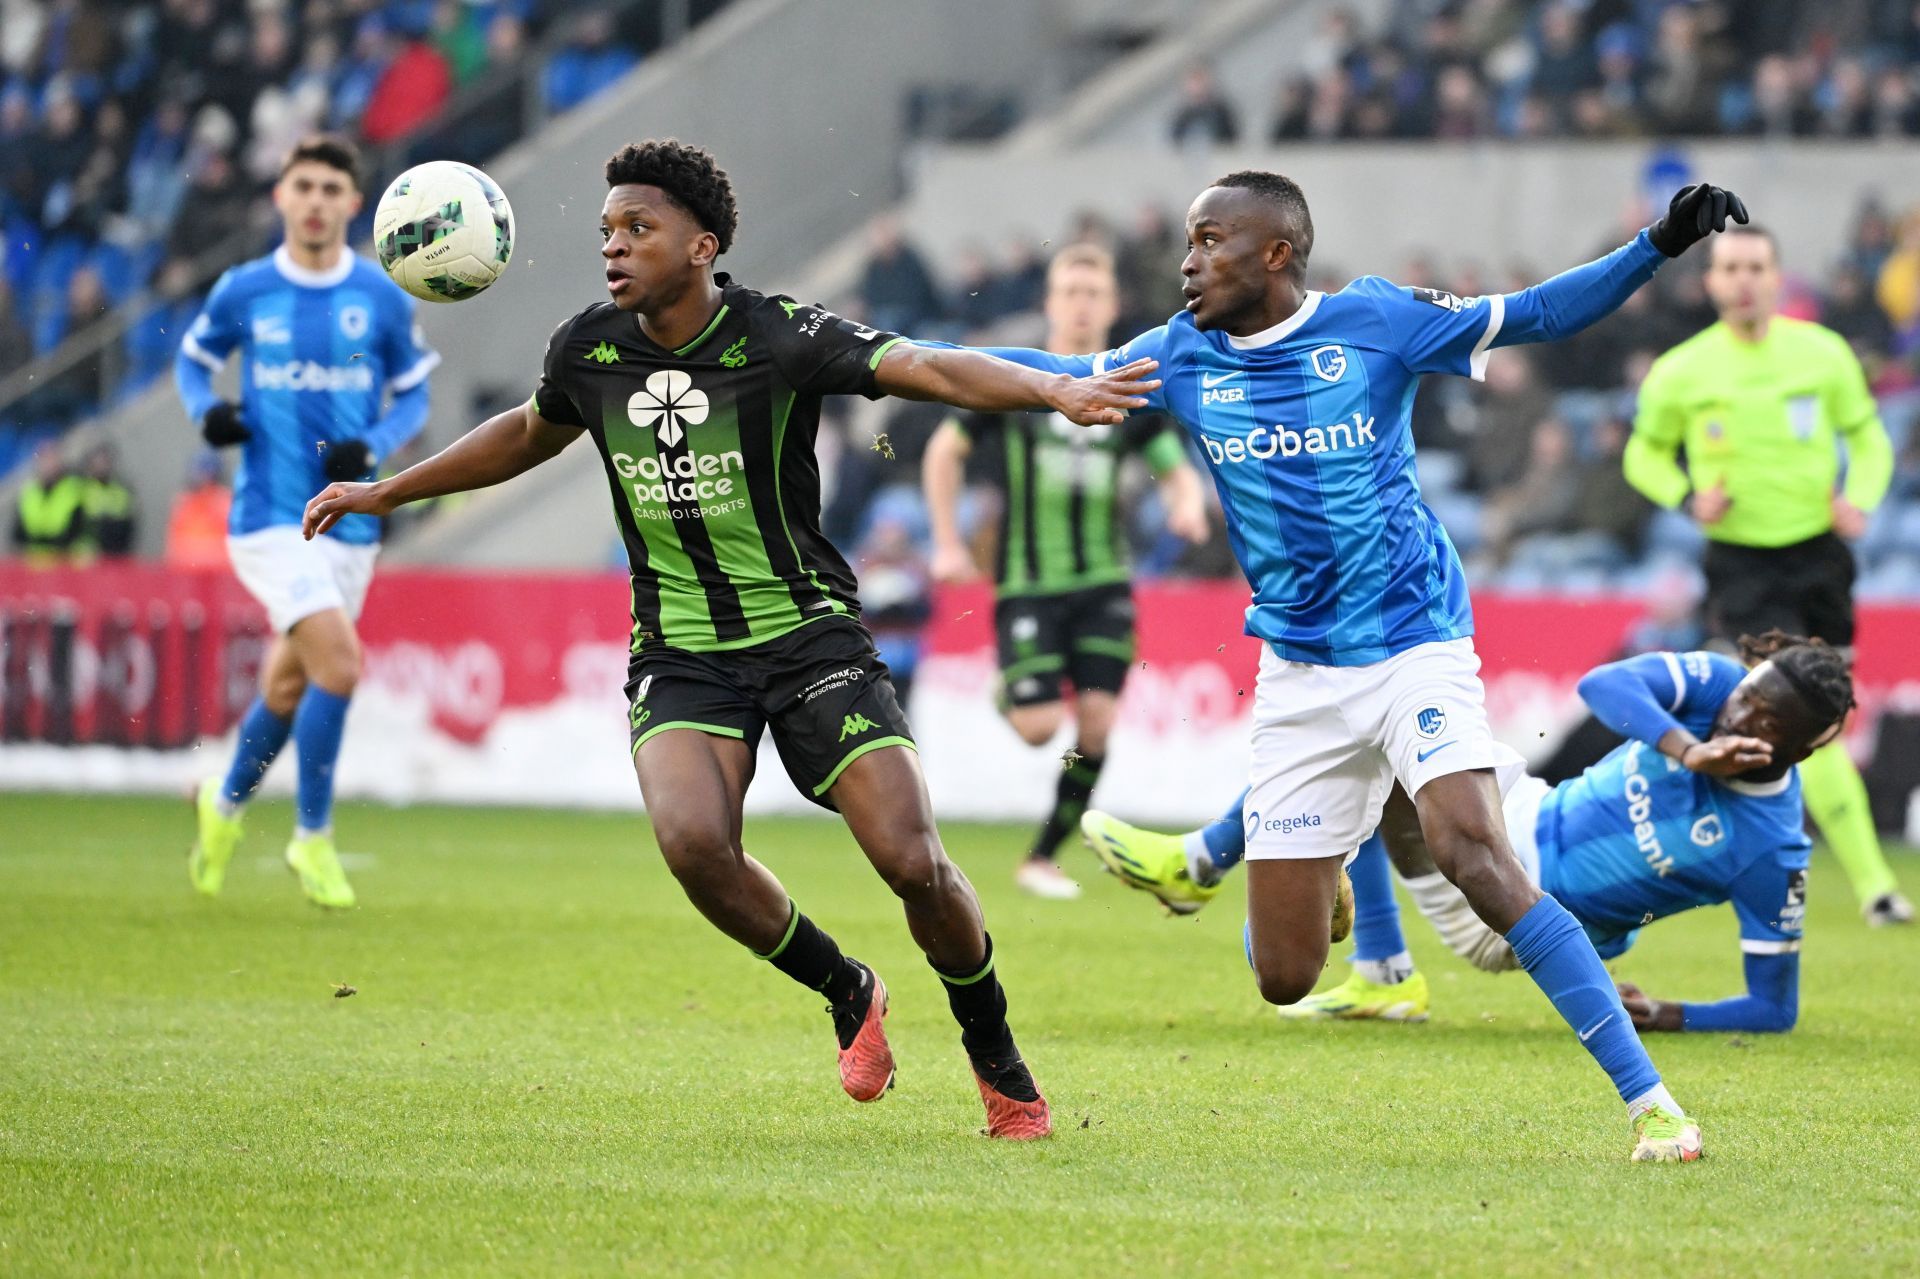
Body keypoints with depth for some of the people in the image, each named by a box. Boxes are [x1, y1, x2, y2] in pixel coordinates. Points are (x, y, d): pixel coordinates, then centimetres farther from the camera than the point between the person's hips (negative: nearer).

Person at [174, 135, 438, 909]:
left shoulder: (383, 300, 0)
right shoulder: (243, 292, -2)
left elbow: (413, 396, 9)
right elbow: (194, 357, 15)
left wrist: (373, 448, -10)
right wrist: (206, 412, -6)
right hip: (268, 517, -3)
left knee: (289, 686, 14)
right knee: (339, 664, -20)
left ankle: (227, 804, 42)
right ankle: (313, 838, -5)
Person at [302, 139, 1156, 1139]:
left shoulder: (779, 338, -14)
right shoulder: (588, 350, 0)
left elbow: (929, 369, -27)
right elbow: (531, 433, 23)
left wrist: (1054, 390, -44)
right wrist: (387, 493, 27)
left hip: (807, 635, -3)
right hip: (679, 653, 3)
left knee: (913, 863, -14)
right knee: (693, 843, -26)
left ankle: (996, 1057, 14)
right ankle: (847, 995, 1)